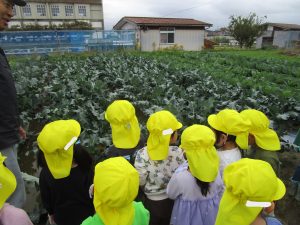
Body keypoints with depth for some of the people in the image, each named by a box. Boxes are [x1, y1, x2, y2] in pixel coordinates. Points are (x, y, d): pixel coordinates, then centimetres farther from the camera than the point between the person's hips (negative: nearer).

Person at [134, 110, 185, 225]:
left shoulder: (142, 155, -27)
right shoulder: (177, 152, -25)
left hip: (152, 203, -1)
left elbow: (140, 182, -15)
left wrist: (151, 191, 4)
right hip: (174, 200, 1)